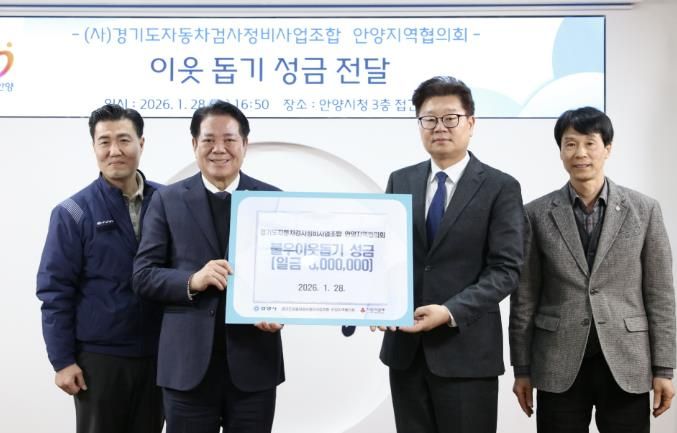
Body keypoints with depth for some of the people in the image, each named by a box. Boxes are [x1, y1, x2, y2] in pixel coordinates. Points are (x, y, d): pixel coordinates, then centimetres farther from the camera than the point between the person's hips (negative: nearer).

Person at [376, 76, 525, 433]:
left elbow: (505, 269, -10)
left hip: (465, 348, -4)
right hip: (405, 345, 4)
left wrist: (450, 312, -20)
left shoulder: (500, 188, -3)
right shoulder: (400, 181, 10)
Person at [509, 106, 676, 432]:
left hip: (626, 362, 0)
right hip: (559, 365, 0)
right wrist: (522, 367, 2)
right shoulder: (537, 214, 1)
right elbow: (525, 297, 3)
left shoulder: (644, 210, 2)